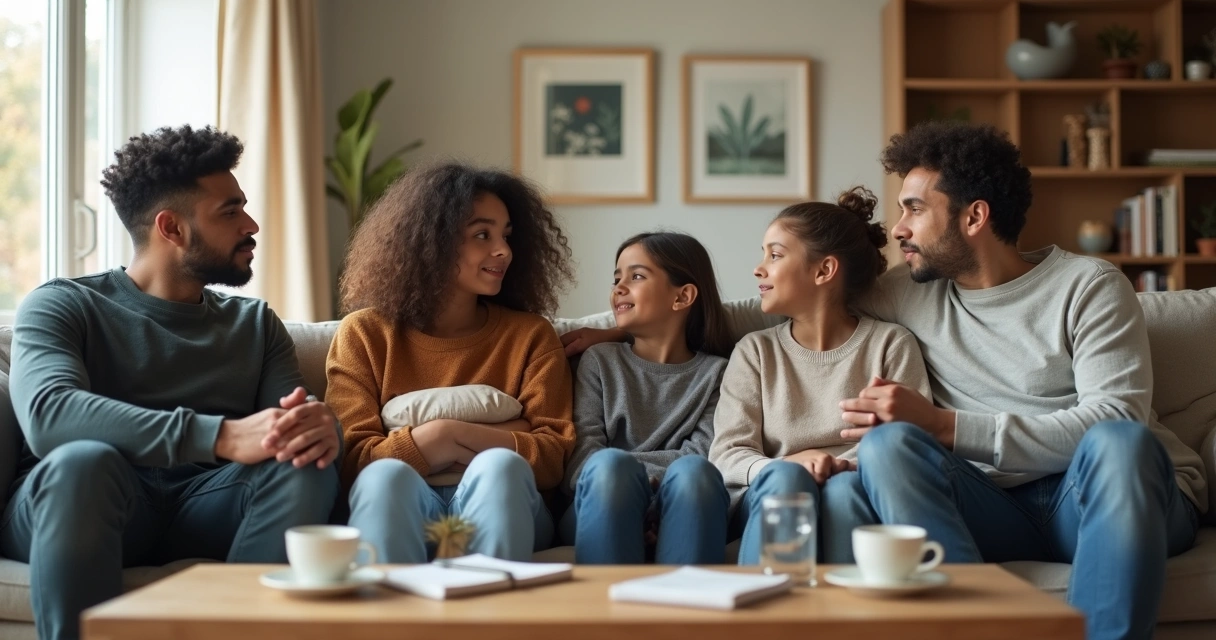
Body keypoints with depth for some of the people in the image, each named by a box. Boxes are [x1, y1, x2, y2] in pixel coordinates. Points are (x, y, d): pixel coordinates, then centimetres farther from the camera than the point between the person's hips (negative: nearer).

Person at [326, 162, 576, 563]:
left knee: (499, 466, -32)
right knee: (386, 474, -34)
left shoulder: (531, 335, 13)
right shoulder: (365, 333, 10)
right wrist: (426, 440, -15)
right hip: (398, 509, -1)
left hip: (497, 508, 1)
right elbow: (350, 459, -1)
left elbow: (555, 458, 1)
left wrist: (475, 442, -11)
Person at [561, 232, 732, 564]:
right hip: (603, 512, 0)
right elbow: (582, 458, 4)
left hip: (679, 518, 0)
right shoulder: (599, 361, 18)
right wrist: (614, 466, -17)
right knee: (609, 466, -32)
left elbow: (702, 456, 0)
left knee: (692, 472, -33)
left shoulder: (714, 372, 16)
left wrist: (619, 463, -10)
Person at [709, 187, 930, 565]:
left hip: (854, 498, -1)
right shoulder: (756, 351, 14)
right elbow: (725, 454, 2)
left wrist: (850, 466, -20)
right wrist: (787, 465, -20)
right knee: (785, 477, -32)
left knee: (845, 487, -34)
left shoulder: (892, 344, 10)